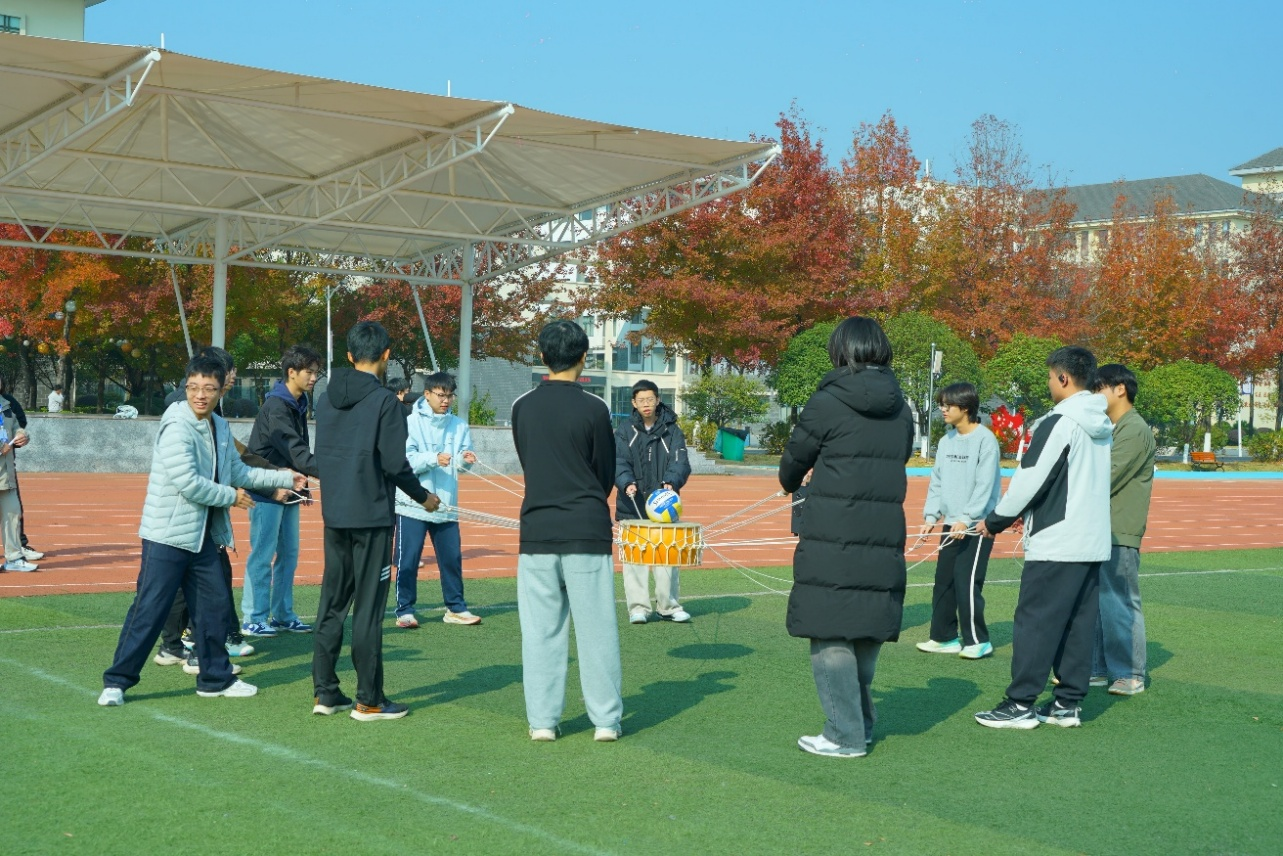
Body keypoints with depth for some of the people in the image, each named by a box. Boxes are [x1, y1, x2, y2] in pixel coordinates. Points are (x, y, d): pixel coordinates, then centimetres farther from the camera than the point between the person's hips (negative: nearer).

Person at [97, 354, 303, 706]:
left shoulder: (220, 427, 9)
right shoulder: (176, 427, -17)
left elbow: (238, 472, 20)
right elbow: (189, 483, -23)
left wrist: (285, 478, 17)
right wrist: (231, 497, -11)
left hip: (203, 536, 8)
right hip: (167, 535, -8)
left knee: (215, 605, 13)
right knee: (149, 610, -6)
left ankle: (215, 677, 26)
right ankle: (117, 681, 4)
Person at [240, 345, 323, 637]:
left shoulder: (298, 404, 12)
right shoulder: (276, 407, -18)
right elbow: (296, 453, -27)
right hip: (267, 492, -9)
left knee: (289, 554, 11)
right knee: (263, 555, -5)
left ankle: (283, 615, 19)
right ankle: (254, 619, 1)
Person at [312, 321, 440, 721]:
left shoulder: (326, 400, 8)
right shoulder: (384, 401, -11)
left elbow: (320, 458, 11)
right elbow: (395, 462, -14)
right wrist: (423, 498, 1)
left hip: (334, 516, 6)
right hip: (372, 517, -6)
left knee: (332, 603, 12)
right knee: (368, 608, -2)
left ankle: (325, 692, 16)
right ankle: (369, 700, 3)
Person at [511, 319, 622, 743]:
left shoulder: (522, 407, 3)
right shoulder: (592, 408, -6)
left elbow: (527, 464, 12)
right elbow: (606, 473, 3)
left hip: (537, 530, 3)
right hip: (587, 532, -3)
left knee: (540, 629, 7)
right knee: (596, 628, 3)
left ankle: (542, 720, 9)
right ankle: (606, 719, 7)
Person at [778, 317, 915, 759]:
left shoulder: (829, 402, -8)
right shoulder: (900, 408, 8)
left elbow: (794, 460, 3)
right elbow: (900, 460, 15)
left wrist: (791, 485, 26)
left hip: (832, 540, -6)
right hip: (884, 539, 6)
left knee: (831, 637, 2)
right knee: (866, 637, 18)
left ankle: (845, 735, 4)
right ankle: (862, 724, 28)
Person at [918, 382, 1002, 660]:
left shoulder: (985, 439, -11)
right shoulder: (946, 441, 11)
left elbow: (985, 484, -17)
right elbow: (937, 481, 14)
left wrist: (966, 518, -22)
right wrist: (931, 515, 4)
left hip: (976, 525, -7)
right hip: (951, 524, 8)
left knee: (967, 582, -7)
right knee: (943, 581, 8)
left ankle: (977, 640, 4)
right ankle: (944, 637, 17)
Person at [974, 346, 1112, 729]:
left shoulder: (1059, 423, -14)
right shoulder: (1102, 427, 13)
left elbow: (1029, 481, -15)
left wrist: (995, 522, -3)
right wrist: (1030, 512, 19)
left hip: (1055, 544, -9)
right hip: (1093, 543, 9)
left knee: (1034, 620, -3)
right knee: (1079, 623, 10)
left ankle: (1020, 704, -1)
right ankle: (1068, 703, 14)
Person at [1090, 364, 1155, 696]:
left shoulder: (1134, 430, -13)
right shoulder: (1111, 428, 18)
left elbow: (1106, 478, -19)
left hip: (1119, 533, -10)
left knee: (1119, 603, -4)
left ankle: (1130, 675, 4)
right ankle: (1098, 668, 20)